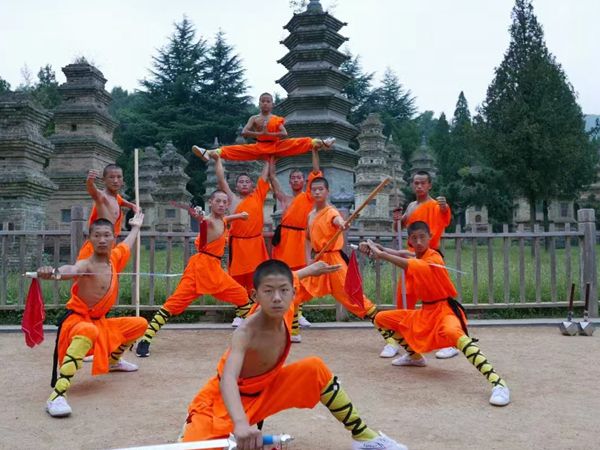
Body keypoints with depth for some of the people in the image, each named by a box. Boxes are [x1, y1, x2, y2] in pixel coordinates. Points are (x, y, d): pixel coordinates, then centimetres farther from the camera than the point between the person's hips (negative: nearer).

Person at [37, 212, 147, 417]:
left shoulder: (115, 257, -1)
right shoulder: (86, 265, -25)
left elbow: (128, 244, 22)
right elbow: (70, 270, -49)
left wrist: (136, 226, 40)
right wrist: (53, 272, -72)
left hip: (100, 322, 9)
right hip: (77, 319, -8)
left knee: (140, 324, 18)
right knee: (89, 332, -43)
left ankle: (113, 360, 41)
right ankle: (57, 394, -46)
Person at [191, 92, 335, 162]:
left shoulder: (277, 119, 6)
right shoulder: (254, 118, 6)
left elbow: (284, 134, -8)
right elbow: (244, 132, -8)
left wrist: (269, 133, -15)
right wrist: (260, 133, -17)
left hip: (277, 146, 1)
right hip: (259, 148, -1)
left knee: (301, 142, -18)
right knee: (238, 150, -21)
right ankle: (210, 153, -35)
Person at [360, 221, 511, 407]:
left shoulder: (434, 258, -18)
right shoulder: (415, 259, 7)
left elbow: (414, 267, -37)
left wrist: (382, 254, -37)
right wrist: (371, 248, -17)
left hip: (444, 310, -8)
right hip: (425, 312, 9)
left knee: (454, 334, -43)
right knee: (381, 319, 13)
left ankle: (498, 383, -45)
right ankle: (414, 356, 28)